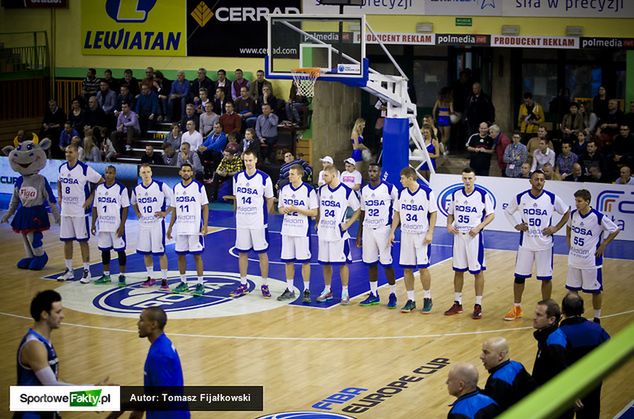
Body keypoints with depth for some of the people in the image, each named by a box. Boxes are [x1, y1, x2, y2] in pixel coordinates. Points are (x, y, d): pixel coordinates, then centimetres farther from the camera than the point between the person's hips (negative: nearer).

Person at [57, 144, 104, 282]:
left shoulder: (85, 169, -13)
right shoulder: (62, 167, 6)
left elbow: (101, 182, -8)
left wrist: (91, 198, -11)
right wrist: (60, 197, 13)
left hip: (80, 211, -6)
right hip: (65, 211, 6)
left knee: (83, 240, -1)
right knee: (67, 240, 11)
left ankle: (86, 272, 5)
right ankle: (69, 271, 20)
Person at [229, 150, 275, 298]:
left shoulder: (264, 178, -7)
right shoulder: (237, 177, 5)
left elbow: (269, 200, 2)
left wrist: (263, 215, 2)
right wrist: (239, 212, 8)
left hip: (258, 223, -4)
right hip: (241, 222, 4)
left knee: (262, 253, 2)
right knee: (242, 252, 9)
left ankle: (265, 286, 10)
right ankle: (243, 285, 18)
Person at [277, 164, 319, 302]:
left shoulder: (309, 190, -9)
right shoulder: (284, 189, 6)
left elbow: (314, 212, -10)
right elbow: (280, 208, 15)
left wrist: (296, 209, -19)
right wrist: (284, 210, -9)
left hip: (302, 231, -5)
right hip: (287, 230, 5)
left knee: (305, 261, 1)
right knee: (288, 261, 9)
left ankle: (307, 290, 11)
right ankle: (289, 290, 19)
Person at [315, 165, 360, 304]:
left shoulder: (346, 191, -10)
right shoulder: (321, 190, 5)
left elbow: (358, 210, -2)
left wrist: (348, 224, -9)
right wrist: (318, 222, 9)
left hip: (339, 234, -5)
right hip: (324, 233, 5)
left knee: (343, 262, 1)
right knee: (325, 262, 11)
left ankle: (345, 292, 10)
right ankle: (327, 290, 23)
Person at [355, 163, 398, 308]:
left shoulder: (389, 188, -6)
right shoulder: (364, 190, 9)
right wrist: (359, 234, 13)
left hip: (384, 229, -5)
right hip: (368, 230, 5)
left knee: (386, 263, -4)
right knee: (370, 263, 7)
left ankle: (393, 294, 6)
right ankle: (374, 295, 16)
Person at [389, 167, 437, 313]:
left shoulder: (427, 192, -10)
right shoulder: (402, 193, 4)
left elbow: (433, 213, -6)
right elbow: (397, 213, 12)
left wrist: (430, 233, -13)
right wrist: (392, 232, 7)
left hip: (422, 236, -4)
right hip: (406, 235, 5)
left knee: (423, 268, -4)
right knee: (407, 268, 5)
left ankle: (427, 299, 11)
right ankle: (410, 300, 13)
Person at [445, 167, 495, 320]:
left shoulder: (483, 194, -7)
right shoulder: (456, 194, 6)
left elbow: (491, 215, -4)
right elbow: (451, 213, 16)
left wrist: (479, 227, -18)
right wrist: (449, 225, -4)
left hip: (474, 236, -4)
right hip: (458, 235, 4)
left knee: (478, 271, 0)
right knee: (458, 270, 10)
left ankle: (478, 306, 7)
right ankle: (457, 303, 19)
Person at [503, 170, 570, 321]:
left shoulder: (552, 198, -7)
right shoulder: (520, 198, -3)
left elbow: (567, 213, 7)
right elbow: (507, 211, 14)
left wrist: (556, 228, -3)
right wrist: (516, 225, 0)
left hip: (545, 245, -1)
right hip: (525, 244, 1)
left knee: (546, 278, 4)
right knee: (519, 276, 6)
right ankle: (516, 308, 19)